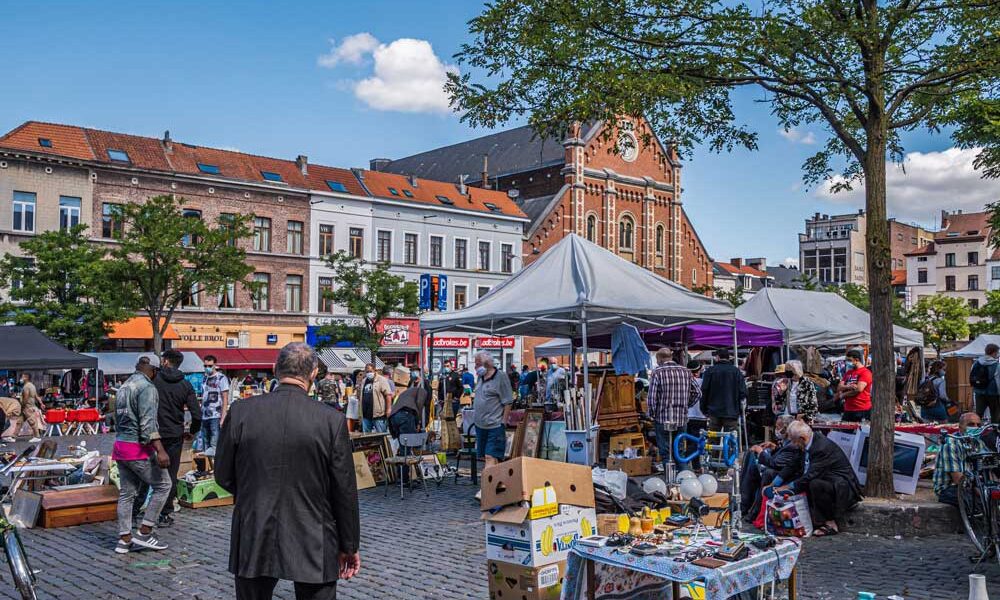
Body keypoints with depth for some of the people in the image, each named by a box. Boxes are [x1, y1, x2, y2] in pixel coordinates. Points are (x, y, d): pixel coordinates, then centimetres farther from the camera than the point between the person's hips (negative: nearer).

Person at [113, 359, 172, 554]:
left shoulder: (124, 386, 15)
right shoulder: (147, 388, -14)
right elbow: (148, 422, -23)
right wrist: (160, 450, -26)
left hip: (120, 445, 9)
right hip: (139, 448, -9)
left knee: (126, 493, 12)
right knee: (163, 485, 2)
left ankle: (124, 540, 14)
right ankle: (144, 532, 1)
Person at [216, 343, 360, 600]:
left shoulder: (241, 411, -8)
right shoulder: (332, 419, -12)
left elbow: (223, 475, 1)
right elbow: (345, 490, -6)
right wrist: (349, 546, 6)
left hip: (253, 542, 2)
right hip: (314, 546, -1)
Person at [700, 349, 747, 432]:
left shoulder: (710, 371, 0)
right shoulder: (736, 371, 2)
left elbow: (704, 391, -1)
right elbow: (743, 392, -1)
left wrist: (704, 409, 8)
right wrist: (740, 410, 10)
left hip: (714, 412, 0)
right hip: (732, 413, 0)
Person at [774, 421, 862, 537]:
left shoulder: (823, 447, -26)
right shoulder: (812, 442, 2)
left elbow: (811, 475, -28)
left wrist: (788, 487, -19)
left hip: (844, 487, -10)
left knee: (815, 484, -34)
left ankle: (831, 524, -18)